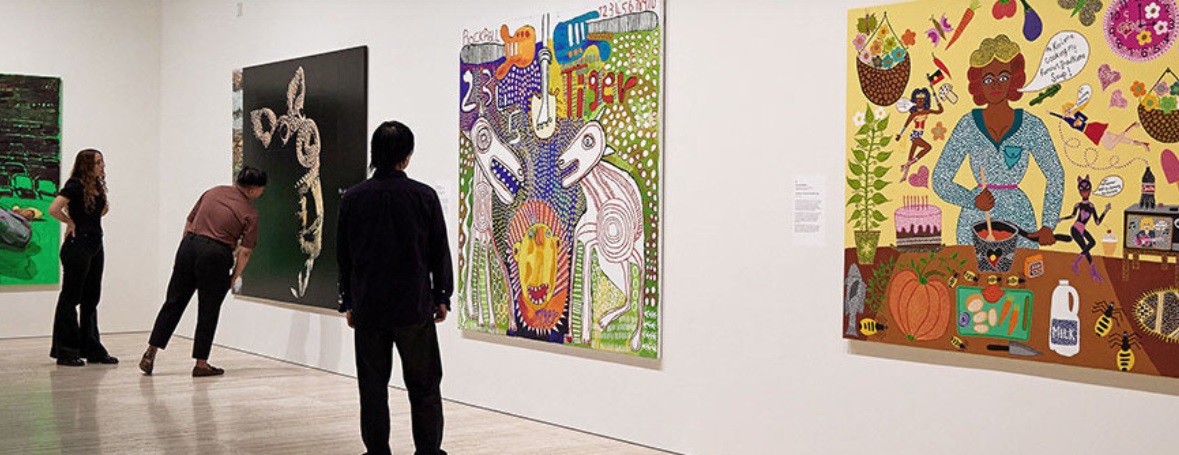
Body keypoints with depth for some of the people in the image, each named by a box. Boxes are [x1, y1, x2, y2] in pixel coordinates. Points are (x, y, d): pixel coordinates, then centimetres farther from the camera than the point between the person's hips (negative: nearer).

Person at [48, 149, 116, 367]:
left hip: (95, 246, 9)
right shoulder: (75, 185, -13)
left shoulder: (97, 186, 11)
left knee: (91, 299, 12)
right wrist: (70, 222, -10)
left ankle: (92, 350, 19)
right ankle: (66, 351, 6)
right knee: (71, 298, 0)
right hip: (77, 247, -8)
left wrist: (105, 208, 9)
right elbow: (53, 209, -24)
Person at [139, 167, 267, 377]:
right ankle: (201, 363, 12)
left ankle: (150, 353, 10)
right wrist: (234, 277, 5)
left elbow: (189, 222, 16)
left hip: (188, 245, 5)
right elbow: (245, 251, -5)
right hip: (215, 256, -5)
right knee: (208, 311, 7)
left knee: (173, 303, 12)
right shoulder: (250, 213, -2)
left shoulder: (213, 192, 13)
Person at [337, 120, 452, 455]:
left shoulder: (353, 198, -1)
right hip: (415, 307, -1)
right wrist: (442, 297, 10)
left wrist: (348, 302, 14)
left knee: (373, 386, 10)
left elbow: (343, 254, 5)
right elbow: (439, 251, -1)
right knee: (424, 386, 9)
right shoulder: (424, 196, -6)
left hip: (368, 309, 2)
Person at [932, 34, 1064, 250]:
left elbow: (1055, 175, 8)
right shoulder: (968, 126, -4)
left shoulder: (1032, 127, -2)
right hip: (975, 222, 0)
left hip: (1019, 218, 1)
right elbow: (940, 180, -3)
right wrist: (973, 201, -19)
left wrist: (1048, 226, 1)